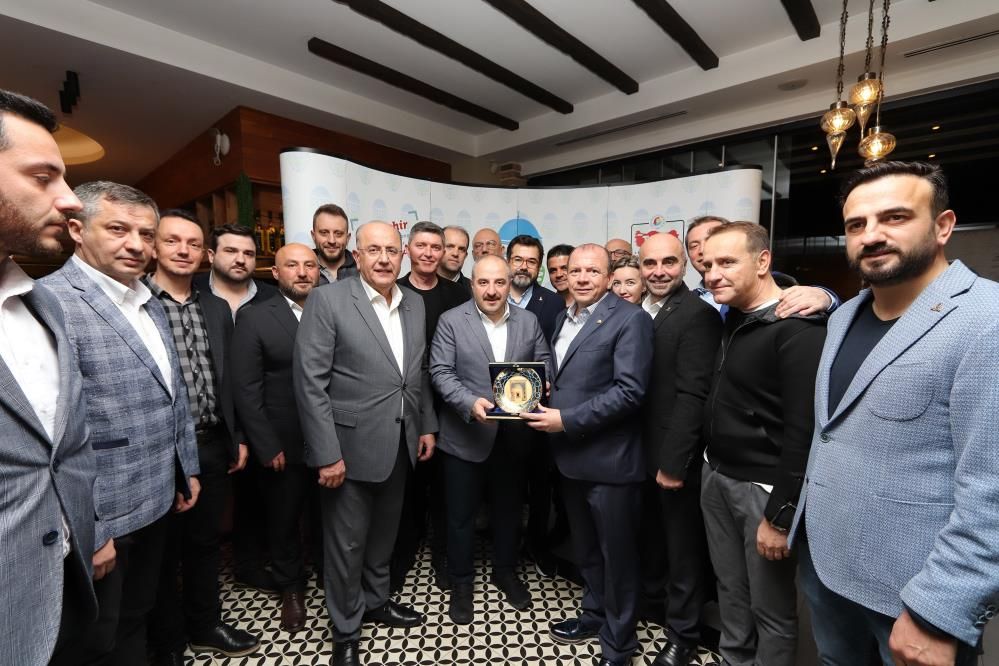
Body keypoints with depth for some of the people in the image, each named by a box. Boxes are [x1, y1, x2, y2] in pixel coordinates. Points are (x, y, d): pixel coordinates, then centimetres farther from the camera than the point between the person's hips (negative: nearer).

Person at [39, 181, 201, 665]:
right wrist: (85, 531, -19)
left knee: (135, 621, 25)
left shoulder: (150, 304, 8)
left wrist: (187, 468, 15)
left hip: (156, 501, 7)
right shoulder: (52, 301, -19)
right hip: (101, 519, -7)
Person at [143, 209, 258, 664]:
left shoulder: (217, 308, 8)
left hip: (212, 447, 5)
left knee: (206, 542, 20)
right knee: (162, 552, 14)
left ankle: (205, 626, 40)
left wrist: (237, 438, 10)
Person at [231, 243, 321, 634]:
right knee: (283, 520, 17)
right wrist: (267, 446, -9)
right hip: (284, 446, -1)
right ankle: (291, 589, 41)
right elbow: (246, 390, -7)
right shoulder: (255, 319, -5)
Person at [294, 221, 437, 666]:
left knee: (384, 533, 22)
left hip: (401, 444, 5)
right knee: (347, 543, 12)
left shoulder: (415, 304, 5)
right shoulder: (327, 301, -12)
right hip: (351, 446, -5)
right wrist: (327, 454, -17)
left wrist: (427, 425, 11)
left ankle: (376, 600, 48)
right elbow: (309, 382, -15)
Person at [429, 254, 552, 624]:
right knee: (461, 513, 12)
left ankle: (506, 571, 43)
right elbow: (440, 371, -11)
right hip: (465, 435, -3)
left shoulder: (529, 322, 4)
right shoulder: (451, 321, -6)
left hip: (514, 436, 3)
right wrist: (469, 403, -25)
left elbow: (544, 362, 7)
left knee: (509, 507, 20)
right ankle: (460, 583, 34)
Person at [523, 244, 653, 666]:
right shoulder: (564, 319, 11)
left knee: (617, 554, 13)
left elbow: (629, 391, -22)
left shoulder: (629, 319, -14)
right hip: (571, 456, 7)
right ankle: (594, 616, 47)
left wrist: (566, 420, -22)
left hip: (609, 458, -7)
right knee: (585, 549, 24)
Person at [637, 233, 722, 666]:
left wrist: (673, 461, -20)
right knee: (650, 537, 25)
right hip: (640, 451, 7)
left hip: (674, 456, -7)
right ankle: (653, 600, 49)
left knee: (682, 548, 13)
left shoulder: (698, 315, -16)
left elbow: (692, 395, -21)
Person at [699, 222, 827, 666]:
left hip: (763, 489, -7)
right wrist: (711, 467, 11)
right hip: (715, 477, 7)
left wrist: (779, 516, -17)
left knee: (770, 608, 12)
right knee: (730, 589, 21)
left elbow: (802, 433, -21)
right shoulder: (734, 319, 7)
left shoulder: (798, 330, -19)